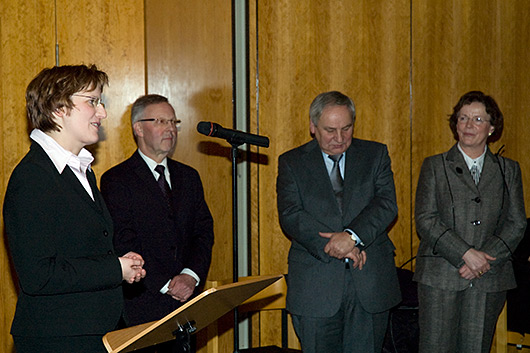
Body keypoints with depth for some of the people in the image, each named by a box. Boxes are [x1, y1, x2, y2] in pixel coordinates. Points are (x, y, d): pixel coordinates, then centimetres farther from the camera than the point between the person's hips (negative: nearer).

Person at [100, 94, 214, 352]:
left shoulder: (188, 177, 15)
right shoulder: (116, 180, -3)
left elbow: (204, 232, 10)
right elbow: (123, 244, -11)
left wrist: (191, 275, -8)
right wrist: (166, 284, -15)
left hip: (185, 304, 5)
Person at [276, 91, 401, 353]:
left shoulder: (375, 155, 10)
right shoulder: (291, 163, 6)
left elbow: (387, 204, -3)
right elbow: (291, 216, -6)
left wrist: (352, 236, -19)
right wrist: (335, 246, -16)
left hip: (370, 283, 1)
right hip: (315, 287, -1)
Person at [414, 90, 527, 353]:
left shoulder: (508, 170, 13)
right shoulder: (434, 166, 7)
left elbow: (516, 223, 7)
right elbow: (425, 220, -3)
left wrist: (484, 258, -9)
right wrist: (465, 254, -14)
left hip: (489, 281, 2)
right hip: (440, 277, -1)